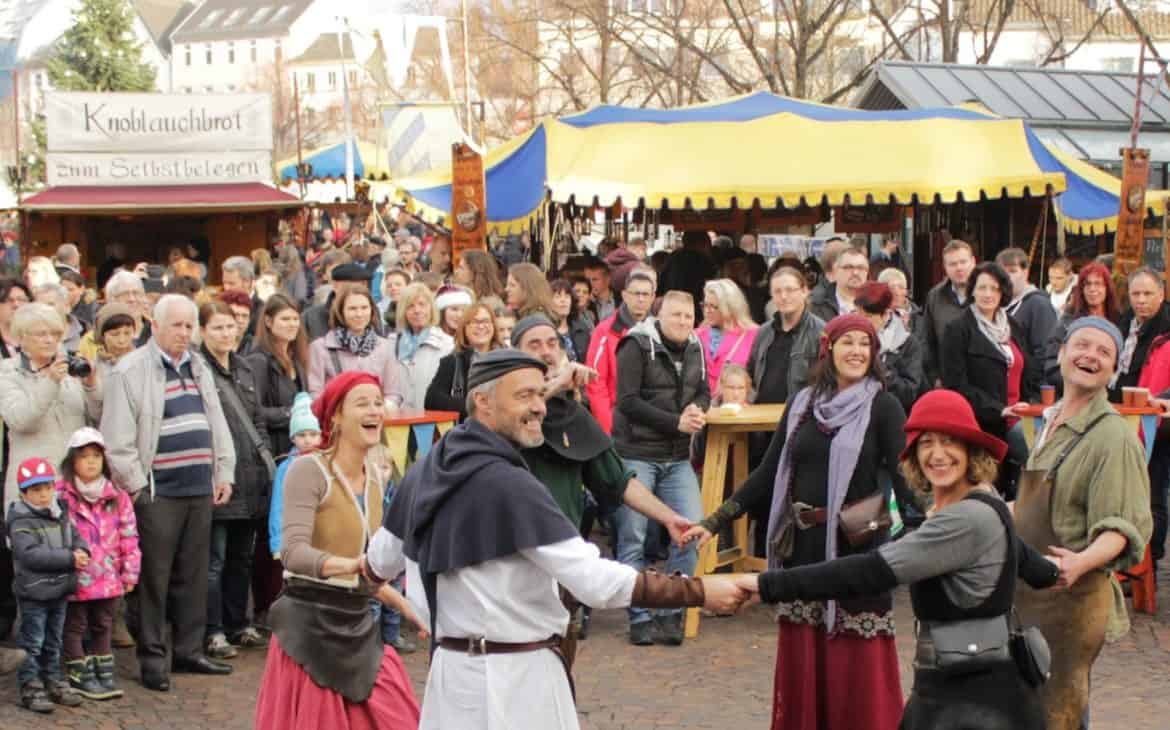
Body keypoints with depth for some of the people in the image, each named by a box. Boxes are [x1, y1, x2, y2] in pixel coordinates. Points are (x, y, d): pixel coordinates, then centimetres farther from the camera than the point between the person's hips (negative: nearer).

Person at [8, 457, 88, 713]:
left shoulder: (62, 517, 7)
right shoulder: (21, 523, -18)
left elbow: (77, 538, 13)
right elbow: (31, 554, -28)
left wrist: (81, 552, -14)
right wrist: (69, 558, -27)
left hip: (60, 591, 7)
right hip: (34, 594, -7)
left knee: (54, 643, 18)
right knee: (32, 644, 0)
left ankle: (54, 682, 29)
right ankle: (30, 689, 7)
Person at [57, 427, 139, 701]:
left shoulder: (117, 498, 3)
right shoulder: (60, 496, -10)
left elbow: (129, 536, 6)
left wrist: (130, 573, 5)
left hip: (108, 578, 4)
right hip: (75, 578, -4)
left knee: (103, 626, 15)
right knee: (75, 626, 6)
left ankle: (105, 674, 25)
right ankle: (81, 676, 16)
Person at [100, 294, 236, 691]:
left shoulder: (199, 368, 16)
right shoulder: (131, 371, -6)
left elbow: (217, 424, 22)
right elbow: (117, 438, -9)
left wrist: (224, 473, 15)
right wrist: (135, 485, -10)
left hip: (199, 490, 6)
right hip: (157, 492, -6)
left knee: (192, 575, 11)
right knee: (153, 577, -2)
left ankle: (188, 650, 20)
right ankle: (152, 657, 5)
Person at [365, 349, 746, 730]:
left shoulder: (425, 471, 3)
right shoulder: (510, 486, -22)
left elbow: (381, 559, 20)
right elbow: (596, 581, -25)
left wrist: (367, 569, 45)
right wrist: (699, 591, -20)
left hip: (452, 665, 8)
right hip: (514, 675, -8)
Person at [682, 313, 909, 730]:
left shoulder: (883, 407, -4)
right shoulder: (802, 404, 9)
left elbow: (905, 475, -12)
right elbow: (769, 472, 10)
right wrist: (714, 522, 5)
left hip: (856, 549, -4)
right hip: (802, 547, 4)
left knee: (856, 662, -1)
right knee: (801, 658, 10)